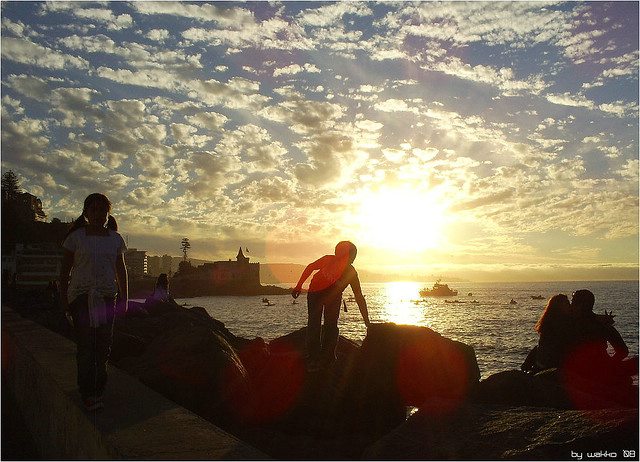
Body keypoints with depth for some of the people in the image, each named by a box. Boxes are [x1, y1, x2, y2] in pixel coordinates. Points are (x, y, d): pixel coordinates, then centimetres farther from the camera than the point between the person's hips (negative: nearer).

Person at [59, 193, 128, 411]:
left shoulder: (115, 239, 9)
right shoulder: (76, 237, 0)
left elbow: (121, 270, 13)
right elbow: (65, 269, 4)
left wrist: (124, 298, 10)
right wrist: (63, 298, 1)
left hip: (107, 296, 3)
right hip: (82, 295, -3)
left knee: (104, 344, 4)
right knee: (85, 344, -9)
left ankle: (98, 387, 16)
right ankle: (88, 393, -4)